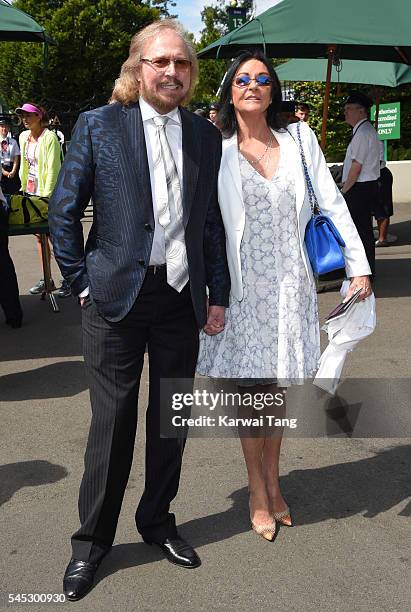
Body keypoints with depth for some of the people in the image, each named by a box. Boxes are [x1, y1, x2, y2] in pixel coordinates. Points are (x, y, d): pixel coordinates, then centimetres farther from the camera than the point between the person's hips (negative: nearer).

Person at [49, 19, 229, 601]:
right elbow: (63, 213, 0)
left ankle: (157, 521, 35)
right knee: (112, 422, 5)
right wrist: (83, 282, -3)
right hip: (117, 296, -3)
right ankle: (93, 538, 25)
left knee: (171, 418, 14)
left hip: (182, 298, 4)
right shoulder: (98, 125, -3)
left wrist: (219, 295, 8)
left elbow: (213, 222, 11)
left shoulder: (205, 136, 7)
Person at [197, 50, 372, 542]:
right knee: (251, 388, 5)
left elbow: (332, 203, 3)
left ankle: (273, 481, 30)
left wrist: (359, 265, -1)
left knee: (277, 386, 13)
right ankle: (258, 493, 21)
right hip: (242, 287, -2)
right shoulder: (217, 151, -2)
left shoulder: (299, 138, 4)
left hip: (290, 285, 2)